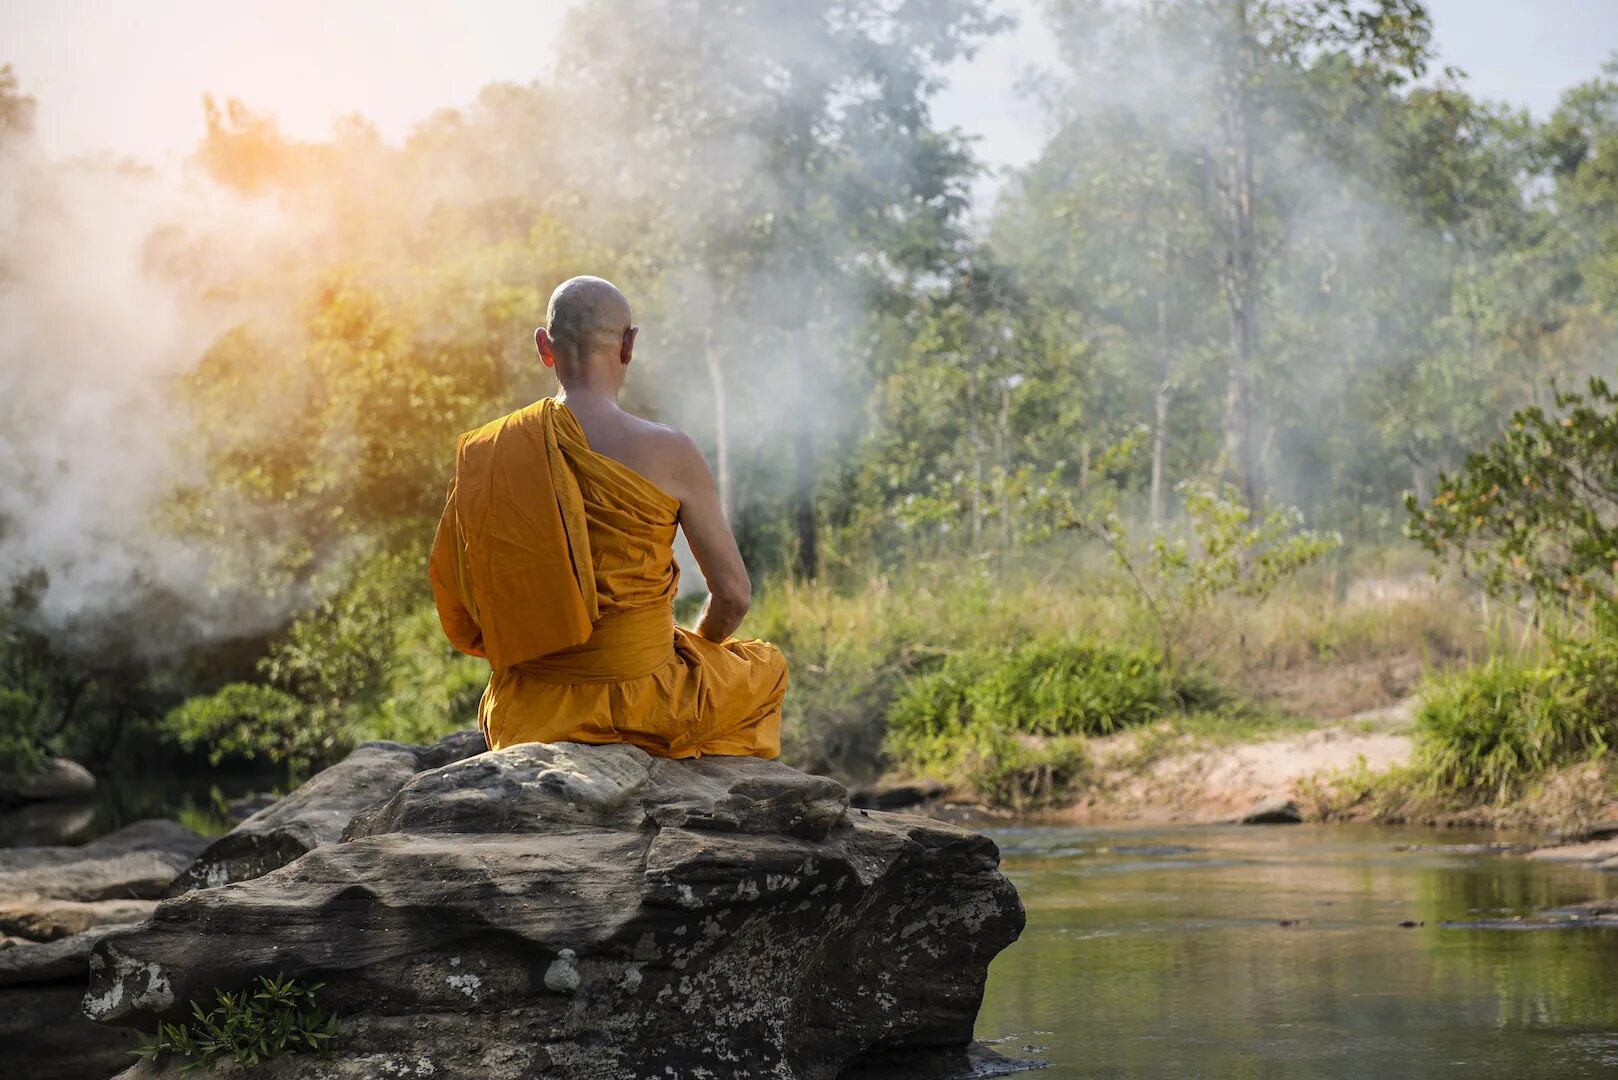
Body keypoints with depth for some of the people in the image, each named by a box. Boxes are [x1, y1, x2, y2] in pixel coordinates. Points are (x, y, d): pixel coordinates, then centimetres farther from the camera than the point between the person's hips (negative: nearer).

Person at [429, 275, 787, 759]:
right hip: (641, 707, -4)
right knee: (767, 668, 28)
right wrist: (696, 647, 14)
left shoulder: (483, 455, -4)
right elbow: (732, 593, -7)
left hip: (527, 715, 4)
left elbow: (458, 619, 2)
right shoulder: (669, 454, -15)